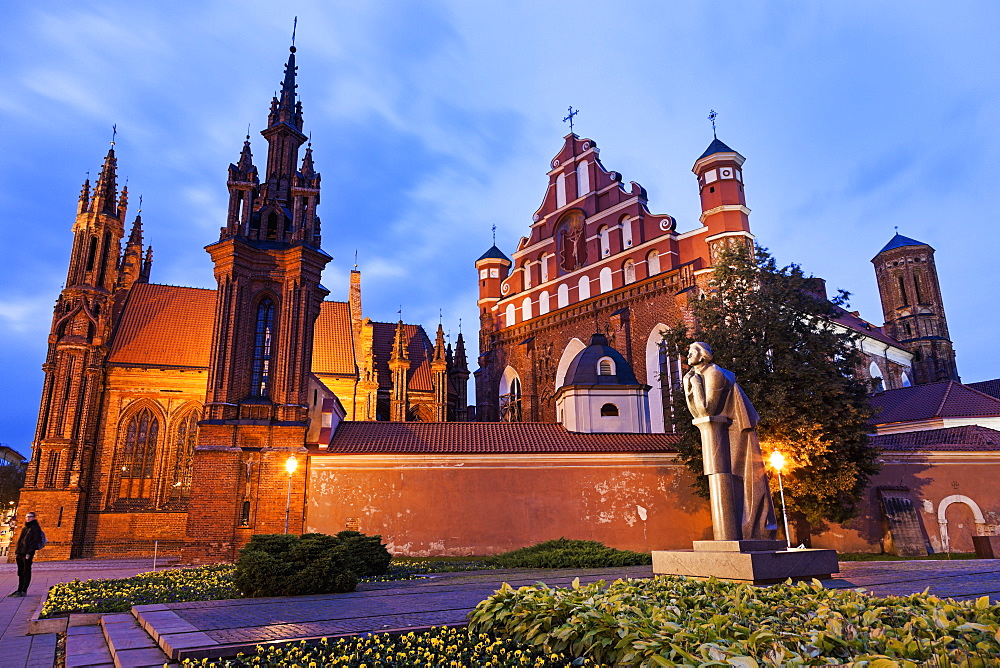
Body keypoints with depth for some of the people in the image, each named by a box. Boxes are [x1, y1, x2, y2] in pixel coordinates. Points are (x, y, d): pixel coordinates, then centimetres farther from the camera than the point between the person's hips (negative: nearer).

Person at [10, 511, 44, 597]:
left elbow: (35, 541, -11)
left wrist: (29, 552, -17)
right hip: (20, 553, 8)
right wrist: (17, 550, 10)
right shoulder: (24, 528, 20)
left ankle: (23, 591, -2)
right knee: (20, 572, 12)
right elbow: (20, 540, 22)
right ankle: (19, 590, 19)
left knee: (26, 572, -4)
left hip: (28, 554, -8)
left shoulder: (35, 528, -4)